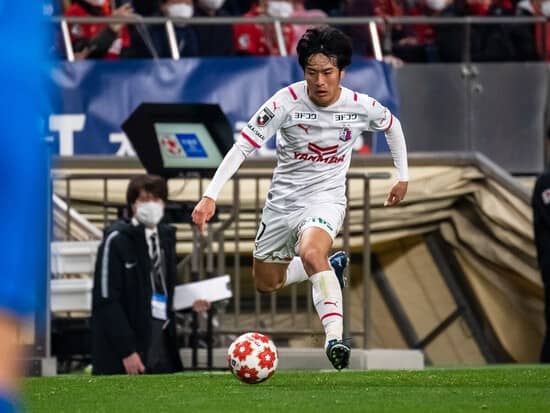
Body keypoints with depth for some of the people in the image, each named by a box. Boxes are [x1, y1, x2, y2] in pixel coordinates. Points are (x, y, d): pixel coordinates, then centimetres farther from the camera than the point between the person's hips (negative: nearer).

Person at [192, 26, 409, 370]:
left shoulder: (361, 107, -11)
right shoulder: (286, 102, -18)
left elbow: (392, 125, 13)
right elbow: (243, 146, -18)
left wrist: (403, 177, 18)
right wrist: (211, 196, -26)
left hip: (326, 200, -3)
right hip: (283, 199, 3)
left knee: (311, 253, -36)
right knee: (266, 284, 16)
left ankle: (335, 337, -43)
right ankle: (332, 268, 43)